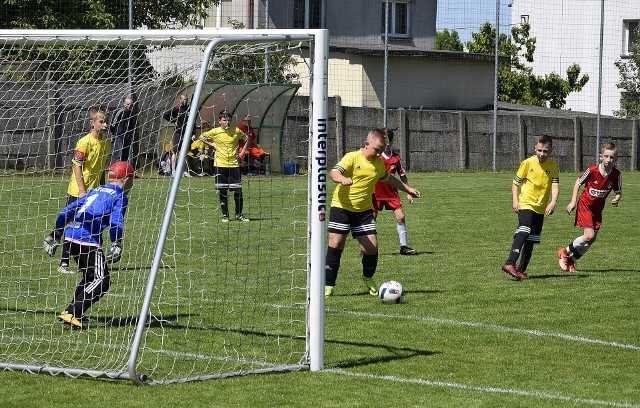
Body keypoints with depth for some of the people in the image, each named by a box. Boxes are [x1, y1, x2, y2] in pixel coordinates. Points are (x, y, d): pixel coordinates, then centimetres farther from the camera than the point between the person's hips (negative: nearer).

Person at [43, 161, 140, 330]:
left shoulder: (96, 191, 26)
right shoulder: (120, 197, 5)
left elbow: (68, 210, 22)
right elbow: (116, 222, -13)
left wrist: (56, 234, 24)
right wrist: (116, 245, -19)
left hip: (70, 235, 8)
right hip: (87, 240, -8)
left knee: (90, 276, 22)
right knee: (102, 280, -5)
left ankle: (73, 312, 14)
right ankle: (71, 314, -15)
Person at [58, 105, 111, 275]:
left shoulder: (106, 143, 7)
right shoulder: (85, 142, -14)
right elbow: (76, 166, -15)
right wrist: (82, 191, -18)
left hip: (94, 193, 6)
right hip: (78, 192, -6)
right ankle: (64, 264, 4)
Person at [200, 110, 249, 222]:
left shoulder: (236, 131, 1)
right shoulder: (215, 132, 0)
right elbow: (202, 137, 13)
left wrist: (243, 151, 7)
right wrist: (212, 145, 1)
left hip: (234, 164, 1)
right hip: (220, 164, -1)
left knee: (238, 189, -1)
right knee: (223, 191, 2)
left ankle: (239, 214, 12)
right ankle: (225, 215, 10)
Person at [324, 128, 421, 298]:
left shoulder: (379, 164, 7)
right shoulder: (352, 158, -11)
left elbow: (388, 178, 28)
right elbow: (334, 172, -26)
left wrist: (408, 189, 33)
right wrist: (342, 179, -48)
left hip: (364, 210, 4)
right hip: (342, 206, -4)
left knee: (371, 246, -4)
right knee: (335, 244, -9)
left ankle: (368, 278, 25)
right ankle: (328, 285, 0)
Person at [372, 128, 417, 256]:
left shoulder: (396, 157, 1)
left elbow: (402, 176, 10)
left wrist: (408, 192, 10)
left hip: (391, 192, 3)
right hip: (376, 191, -3)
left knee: (400, 217, -4)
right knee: (371, 219, -2)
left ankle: (403, 246, 5)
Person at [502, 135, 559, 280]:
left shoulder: (553, 166, 3)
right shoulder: (528, 163, -5)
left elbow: (555, 186, -4)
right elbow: (515, 182, 2)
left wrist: (553, 203, -20)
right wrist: (515, 201, -8)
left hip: (540, 208, 5)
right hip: (526, 204, -5)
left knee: (531, 240, 7)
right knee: (523, 232, -25)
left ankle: (521, 270, 15)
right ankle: (510, 264, -35)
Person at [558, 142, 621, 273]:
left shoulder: (616, 174, -11)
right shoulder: (592, 170, -20)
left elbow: (618, 191, 2)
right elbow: (578, 183, -5)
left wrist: (617, 199, -22)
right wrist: (573, 202, -8)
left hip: (598, 208, 5)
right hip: (585, 205, -5)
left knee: (592, 239, 3)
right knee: (589, 235, -16)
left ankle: (571, 261, 21)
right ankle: (564, 252, 5)